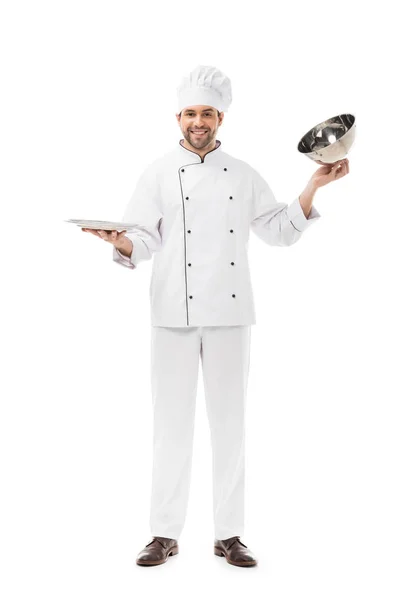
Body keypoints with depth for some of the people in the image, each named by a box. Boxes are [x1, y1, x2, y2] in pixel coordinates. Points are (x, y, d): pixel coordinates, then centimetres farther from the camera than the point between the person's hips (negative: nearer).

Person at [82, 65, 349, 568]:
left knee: (228, 421, 5)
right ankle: (165, 534, 12)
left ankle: (228, 535, 15)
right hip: (175, 313, -1)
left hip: (229, 313, 2)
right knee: (172, 422, 1)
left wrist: (313, 186, 4)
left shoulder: (243, 175, 11)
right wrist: (119, 241, -21)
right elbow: (143, 242, 1)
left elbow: (281, 231, 14)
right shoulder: (160, 174, 6)